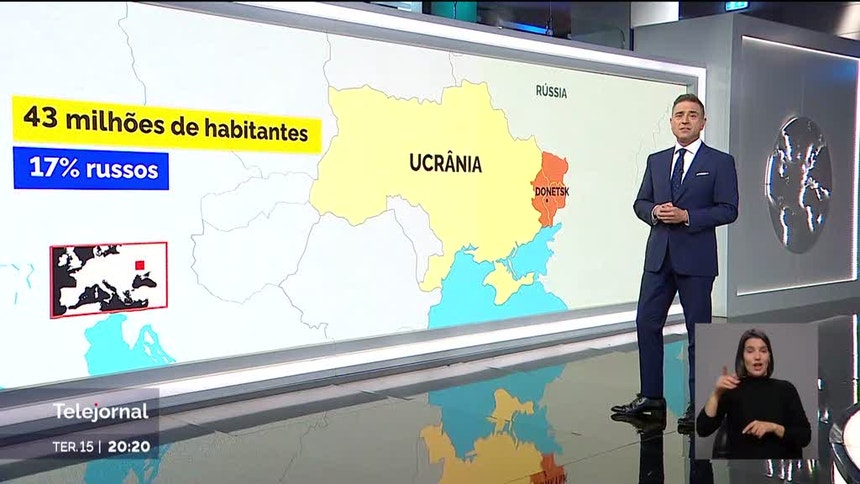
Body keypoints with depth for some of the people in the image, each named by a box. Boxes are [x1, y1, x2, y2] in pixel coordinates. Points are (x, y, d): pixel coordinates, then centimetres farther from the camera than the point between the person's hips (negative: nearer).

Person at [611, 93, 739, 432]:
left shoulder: (720, 162, -1)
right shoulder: (656, 161, 13)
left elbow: (728, 210, -8)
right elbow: (640, 203, 13)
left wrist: (686, 216, -18)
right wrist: (655, 211, -9)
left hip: (696, 259, -4)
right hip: (658, 255, 5)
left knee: (698, 330, 4)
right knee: (647, 323, 5)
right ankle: (651, 397, 16)